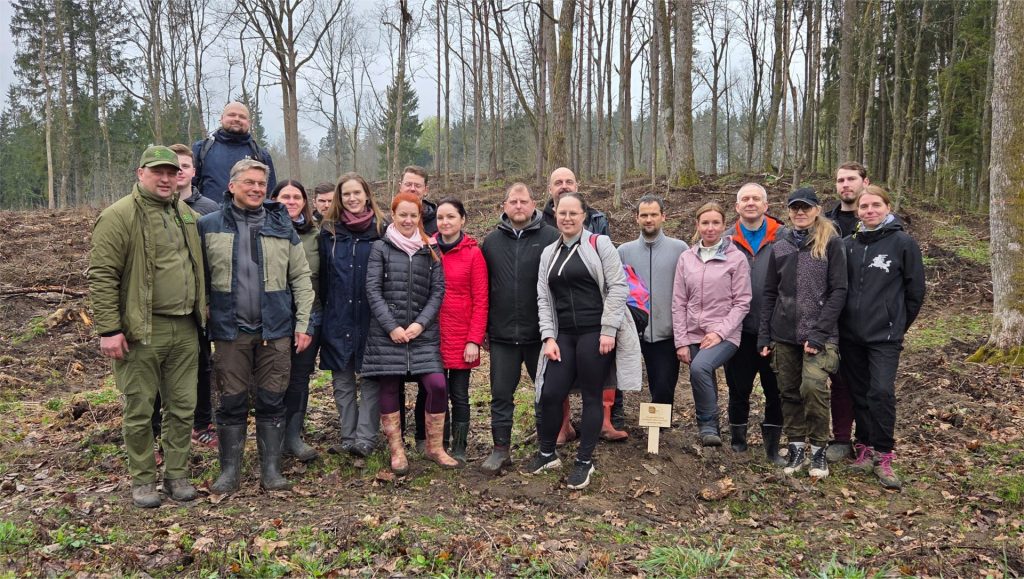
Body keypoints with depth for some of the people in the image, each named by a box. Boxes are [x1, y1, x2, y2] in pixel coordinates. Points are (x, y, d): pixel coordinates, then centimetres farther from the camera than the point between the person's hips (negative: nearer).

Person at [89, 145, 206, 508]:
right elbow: (101, 276, -13)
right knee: (139, 410, 6)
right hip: (142, 331, -5)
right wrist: (109, 329, -16)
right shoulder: (119, 216, -8)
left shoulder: (186, 215, 12)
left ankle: (177, 475, 24)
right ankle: (142, 480, 20)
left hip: (185, 329, 6)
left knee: (182, 407, 11)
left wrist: (202, 311, 16)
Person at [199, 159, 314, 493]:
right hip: (229, 330, -1)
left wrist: (304, 324, 1)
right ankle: (230, 470, 19)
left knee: (272, 402, 6)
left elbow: (301, 278, 6)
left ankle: (271, 469, 17)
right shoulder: (209, 227, 3)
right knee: (232, 403, 6)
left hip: (276, 330, 1)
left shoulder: (282, 227, 7)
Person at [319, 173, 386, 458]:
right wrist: (323, 312, 6)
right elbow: (322, 275, 9)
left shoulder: (382, 230, 0)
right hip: (338, 318, 3)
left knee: (370, 379, 0)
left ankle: (365, 438, 3)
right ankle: (348, 437, 17)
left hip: (371, 318, -3)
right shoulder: (329, 230, 7)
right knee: (342, 382, 8)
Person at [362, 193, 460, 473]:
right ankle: (396, 451, 17)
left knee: (437, 385, -8)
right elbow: (373, 290, -3)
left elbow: (438, 291, 5)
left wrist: (420, 324, -7)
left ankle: (435, 447, 9)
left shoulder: (430, 251, 10)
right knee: (389, 389, 3)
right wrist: (392, 327, -10)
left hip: (423, 333, 2)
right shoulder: (381, 248, 4)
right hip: (386, 332, -1)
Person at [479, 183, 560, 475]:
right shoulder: (491, 241, 7)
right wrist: (484, 327, 8)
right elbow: (484, 287, 12)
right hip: (502, 334, 3)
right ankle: (501, 449, 21)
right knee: (501, 394, 9)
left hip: (540, 333, -2)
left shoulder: (551, 237, -4)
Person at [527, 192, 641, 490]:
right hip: (563, 334, 4)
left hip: (596, 332, -4)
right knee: (550, 393, 1)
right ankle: (546, 453, 23)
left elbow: (618, 287, -8)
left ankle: (584, 461, 16)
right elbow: (544, 298, 11)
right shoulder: (549, 253, 13)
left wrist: (608, 330, -14)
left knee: (592, 396, 3)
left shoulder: (599, 244, -2)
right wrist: (549, 336, 1)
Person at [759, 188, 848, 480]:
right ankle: (796, 447, 19)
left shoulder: (831, 243, 0)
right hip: (784, 334, 4)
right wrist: (764, 336, 7)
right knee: (789, 392, 6)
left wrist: (819, 333, -14)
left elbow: (839, 291, -6)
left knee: (813, 385, -19)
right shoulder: (779, 248, 11)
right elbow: (769, 294, 14)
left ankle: (818, 449, -1)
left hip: (819, 333, -4)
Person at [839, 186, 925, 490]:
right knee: (859, 393, 10)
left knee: (882, 392, -13)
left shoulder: (903, 243, -3)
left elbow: (915, 289, 2)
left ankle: (883, 456, -1)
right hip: (851, 334, 4)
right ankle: (865, 448, 22)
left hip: (885, 336, -4)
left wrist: (899, 324, 7)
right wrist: (841, 323, 10)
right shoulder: (848, 244, 7)